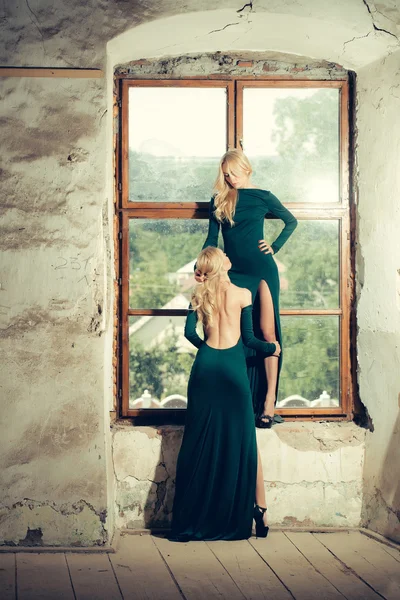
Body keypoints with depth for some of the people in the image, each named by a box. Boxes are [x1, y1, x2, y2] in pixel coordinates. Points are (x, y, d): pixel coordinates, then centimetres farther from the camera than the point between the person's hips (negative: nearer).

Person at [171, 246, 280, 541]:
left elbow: (190, 332, 1)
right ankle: (259, 509, 3)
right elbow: (248, 338, -1)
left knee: (200, 442, 6)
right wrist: (272, 348, 17)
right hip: (233, 367, -2)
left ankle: (192, 522, 8)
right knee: (242, 440, 3)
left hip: (206, 365, 2)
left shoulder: (200, 295, 7)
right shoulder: (243, 293, -1)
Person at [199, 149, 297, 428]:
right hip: (233, 270, 3)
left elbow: (291, 221, 15)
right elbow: (212, 238, 11)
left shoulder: (262, 196, 3)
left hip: (262, 269, -2)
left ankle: (269, 401, -5)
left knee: (267, 332, -6)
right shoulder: (219, 200, 10)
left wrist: (275, 247, 4)